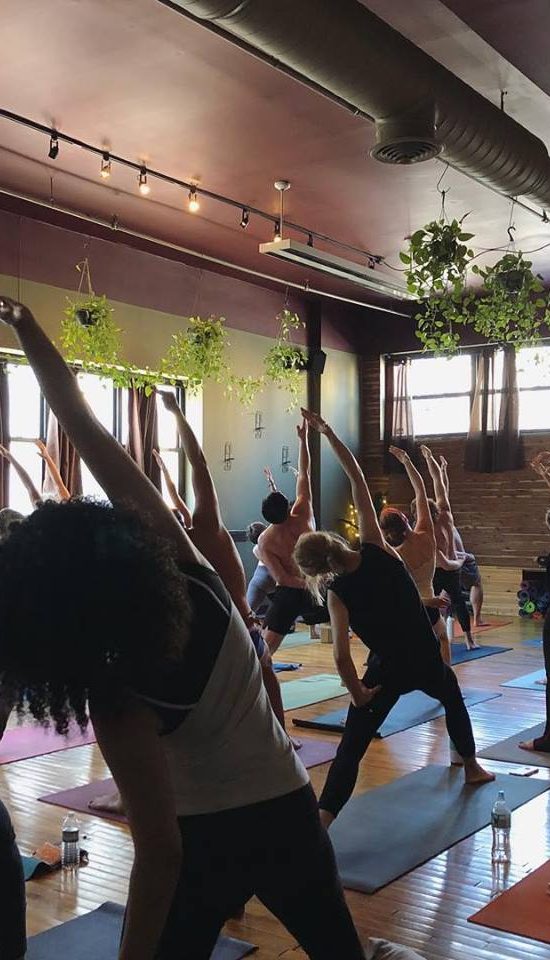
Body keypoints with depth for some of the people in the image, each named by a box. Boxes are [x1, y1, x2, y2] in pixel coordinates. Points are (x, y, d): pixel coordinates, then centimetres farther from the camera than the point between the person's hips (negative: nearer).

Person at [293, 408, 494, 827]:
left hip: (387, 668, -3)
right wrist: (329, 433, -10)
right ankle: (472, 767, 50)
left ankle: (320, 824, -13)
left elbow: (341, 655, -19)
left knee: (350, 748, -2)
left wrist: (357, 693, -3)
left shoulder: (338, 593, -14)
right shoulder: (376, 549, -11)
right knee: (453, 696, 35)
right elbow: (360, 483, -11)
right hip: (427, 659, 3)